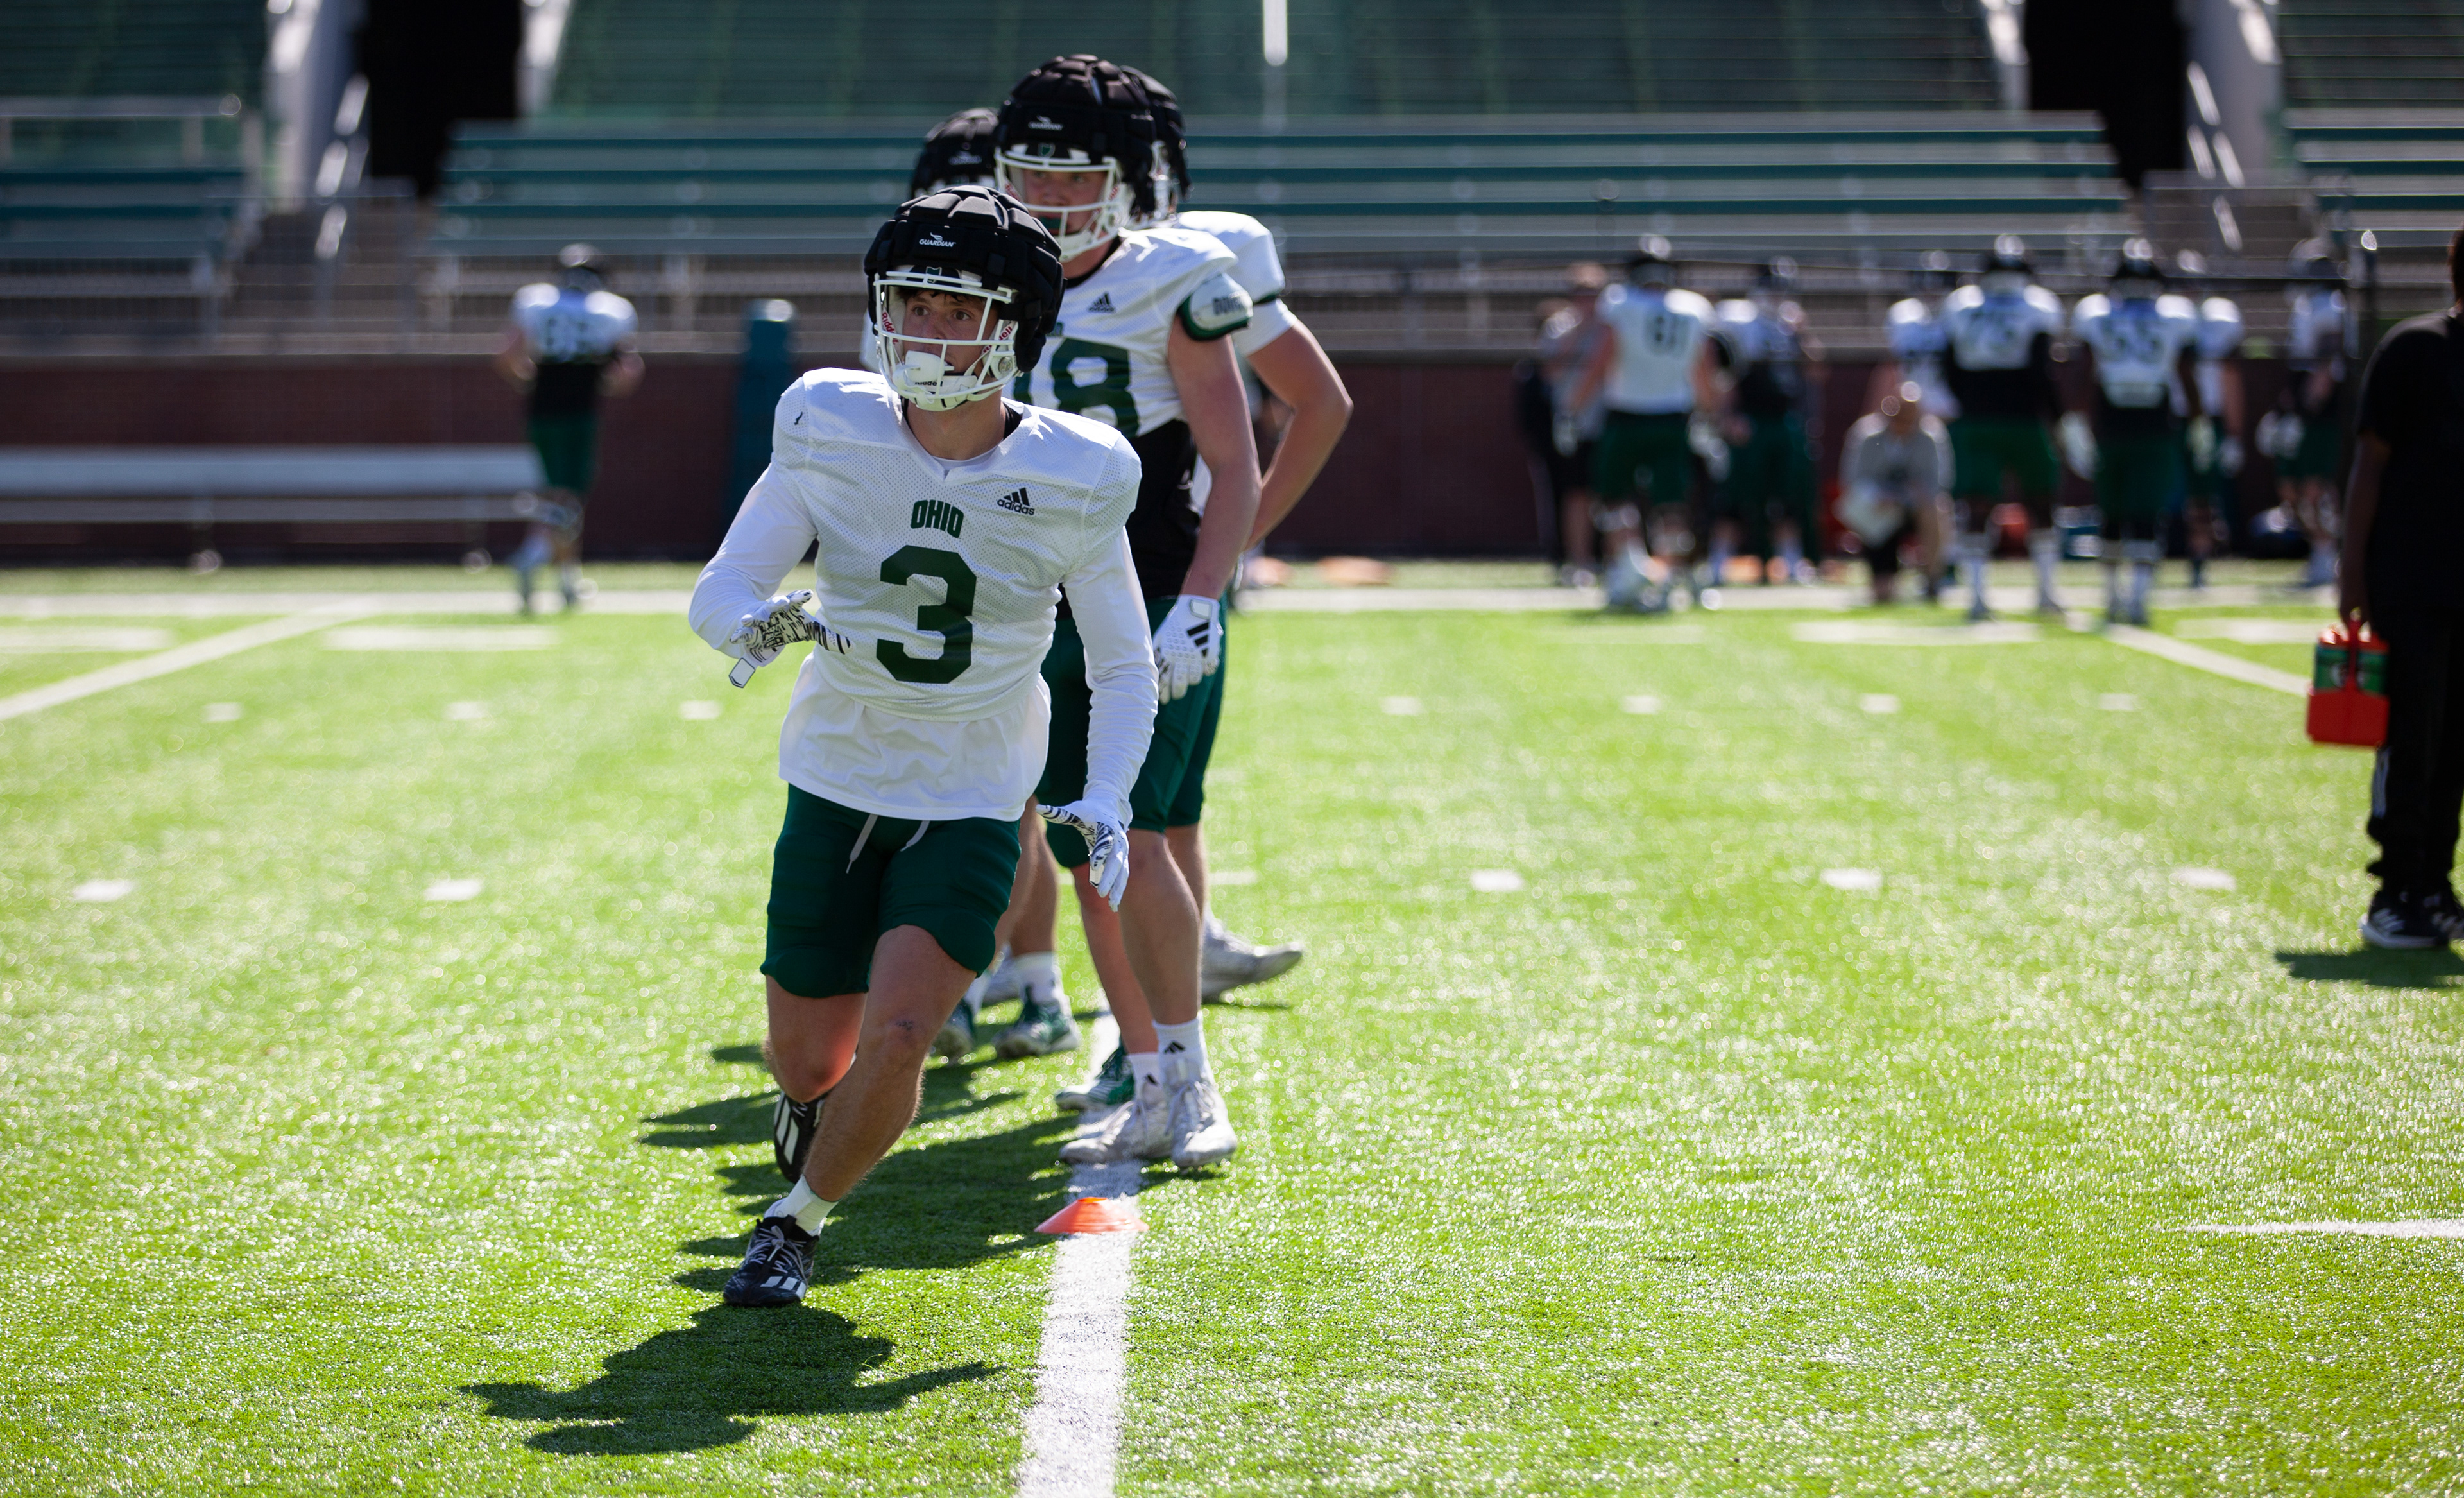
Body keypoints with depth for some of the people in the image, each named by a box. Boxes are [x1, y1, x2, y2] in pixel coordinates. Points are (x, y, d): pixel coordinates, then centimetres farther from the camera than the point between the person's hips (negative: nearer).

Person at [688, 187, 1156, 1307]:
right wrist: (757, 625, -31)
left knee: (893, 1043, -20)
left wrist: (1106, 802, -15)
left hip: (970, 812, -2)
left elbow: (1123, 669, 1)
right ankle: (817, 1112, 49)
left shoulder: (1074, 481, -11)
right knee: (810, 1068, 9)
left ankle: (797, 1222, 9)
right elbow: (716, 592, -7)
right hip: (836, 791, 2)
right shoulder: (831, 434, -9)